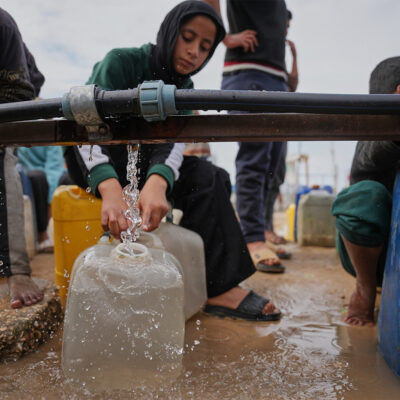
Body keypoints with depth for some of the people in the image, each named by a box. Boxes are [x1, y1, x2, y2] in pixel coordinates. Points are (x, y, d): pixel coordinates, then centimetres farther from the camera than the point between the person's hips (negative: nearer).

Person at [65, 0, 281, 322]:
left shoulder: (183, 88, 1)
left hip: (139, 162, 6)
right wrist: (110, 188, -53)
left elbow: (173, 142, -20)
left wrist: (157, 181, -45)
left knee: (211, 178, -12)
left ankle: (217, 286, -12)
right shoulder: (122, 61, -16)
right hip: (89, 160, -6)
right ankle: (218, 287, -22)